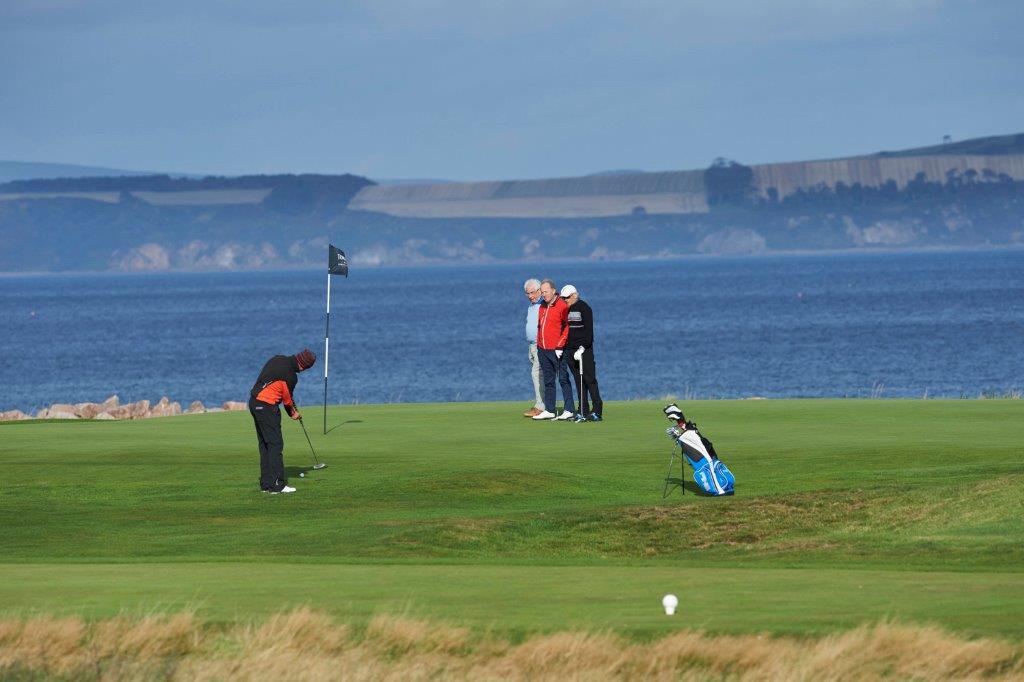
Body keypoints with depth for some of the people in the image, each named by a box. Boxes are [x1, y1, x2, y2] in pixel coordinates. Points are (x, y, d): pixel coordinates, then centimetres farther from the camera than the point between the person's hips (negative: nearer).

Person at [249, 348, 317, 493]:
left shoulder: (278, 359, 8)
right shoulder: (290, 376, -18)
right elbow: (287, 398, -4)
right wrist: (293, 413, 17)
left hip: (254, 402, 9)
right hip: (267, 407, -9)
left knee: (265, 444, 13)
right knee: (275, 444, -6)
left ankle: (266, 484, 15)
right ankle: (277, 484, -9)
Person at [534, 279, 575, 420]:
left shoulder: (562, 306, -9)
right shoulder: (542, 306, 13)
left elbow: (567, 327, -10)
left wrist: (560, 346, -13)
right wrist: (538, 344, 15)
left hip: (556, 350, -7)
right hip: (542, 349, 7)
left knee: (563, 379, -5)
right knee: (548, 381, 10)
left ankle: (569, 410, -5)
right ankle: (549, 410, 14)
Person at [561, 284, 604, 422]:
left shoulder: (584, 308, -5)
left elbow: (588, 330, -10)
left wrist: (583, 347, -17)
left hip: (584, 349, -6)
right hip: (570, 351, 6)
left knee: (590, 380, -9)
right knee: (578, 381, 6)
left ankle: (597, 411, -12)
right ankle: (583, 412, 7)